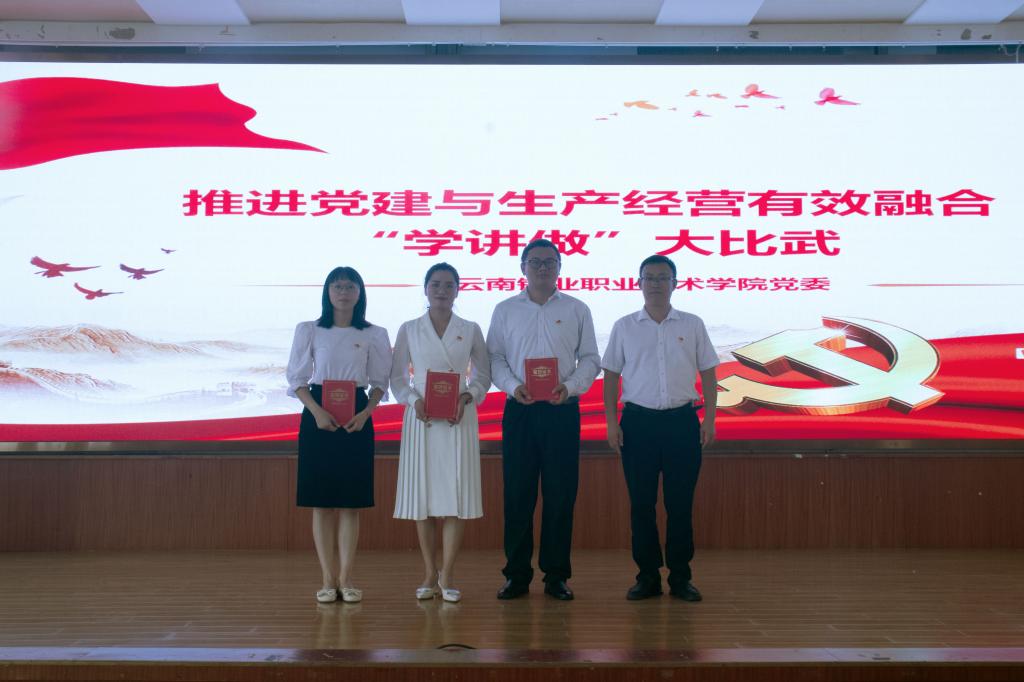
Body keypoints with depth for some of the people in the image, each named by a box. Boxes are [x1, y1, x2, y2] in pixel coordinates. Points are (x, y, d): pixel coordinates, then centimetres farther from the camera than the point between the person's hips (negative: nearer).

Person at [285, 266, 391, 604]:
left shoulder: (374, 334, 5)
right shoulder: (309, 330, 4)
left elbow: (379, 382, 6)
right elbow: (297, 378, 1)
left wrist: (365, 413, -11)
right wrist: (317, 411, -13)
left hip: (357, 418, 0)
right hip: (318, 416, 0)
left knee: (350, 502, 2)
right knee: (322, 502, 1)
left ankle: (346, 579, 8)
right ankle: (329, 580, 7)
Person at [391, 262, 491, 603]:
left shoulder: (470, 330, 6)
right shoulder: (409, 329, 6)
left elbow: (483, 375, 8)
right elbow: (397, 377, 6)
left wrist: (467, 398, -9)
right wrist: (414, 400, -11)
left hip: (459, 418, 0)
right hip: (421, 418, 0)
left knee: (455, 495, -3)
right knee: (422, 495, 1)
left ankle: (447, 576, 4)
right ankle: (429, 575, 12)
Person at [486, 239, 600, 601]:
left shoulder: (576, 309, 9)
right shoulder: (505, 310, 10)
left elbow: (590, 359, 7)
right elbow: (494, 357, 6)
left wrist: (570, 386, -11)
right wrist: (513, 386, -11)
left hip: (562, 410, 0)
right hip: (519, 409, 0)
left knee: (561, 495, 1)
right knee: (517, 493, 1)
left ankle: (556, 575, 11)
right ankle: (516, 574, 11)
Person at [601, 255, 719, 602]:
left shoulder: (692, 324, 7)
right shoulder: (624, 326, 6)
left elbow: (708, 374, 9)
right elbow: (611, 376, 7)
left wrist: (709, 419, 1)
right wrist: (612, 423, 0)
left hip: (682, 420, 0)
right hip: (638, 421, 0)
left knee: (680, 503, 3)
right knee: (641, 502, 3)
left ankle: (680, 576, 13)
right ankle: (648, 576, 14)